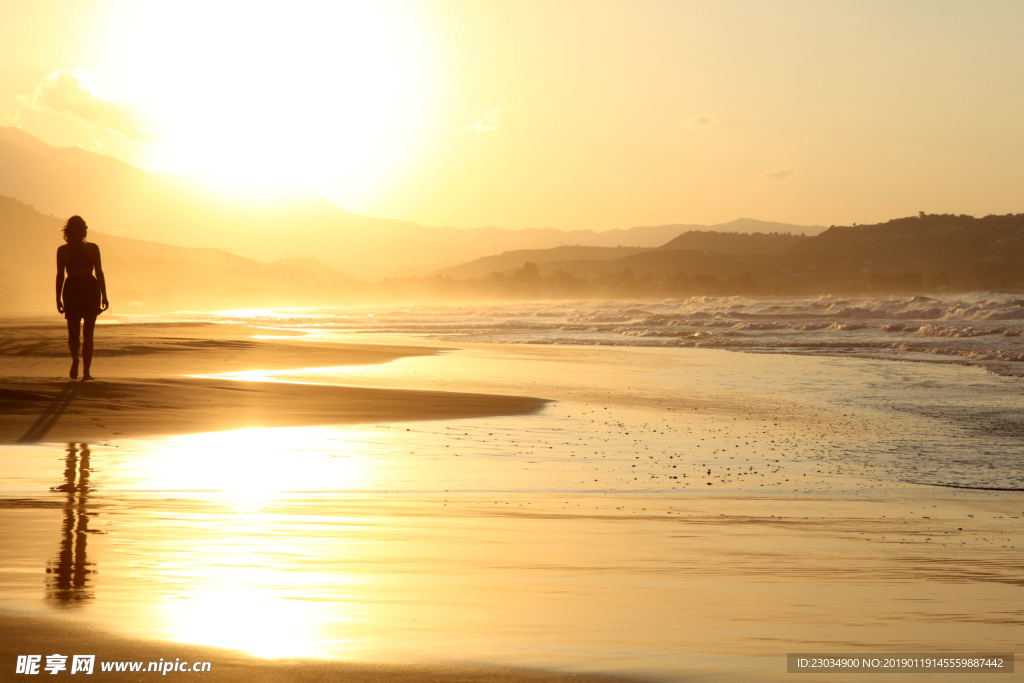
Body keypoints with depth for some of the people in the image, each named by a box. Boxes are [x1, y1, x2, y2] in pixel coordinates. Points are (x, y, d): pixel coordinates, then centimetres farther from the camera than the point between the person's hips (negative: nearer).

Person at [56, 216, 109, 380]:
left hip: (72, 290, 0)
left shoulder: (62, 250, -3)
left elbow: (60, 276, -3)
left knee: (73, 332, 11)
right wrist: (104, 296, 3)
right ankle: (86, 371, 3)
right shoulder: (93, 248, -2)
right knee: (88, 333, 8)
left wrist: (58, 299, 2)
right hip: (91, 289, 0)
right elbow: (99, 273, -2)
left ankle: (75, 358, -21)